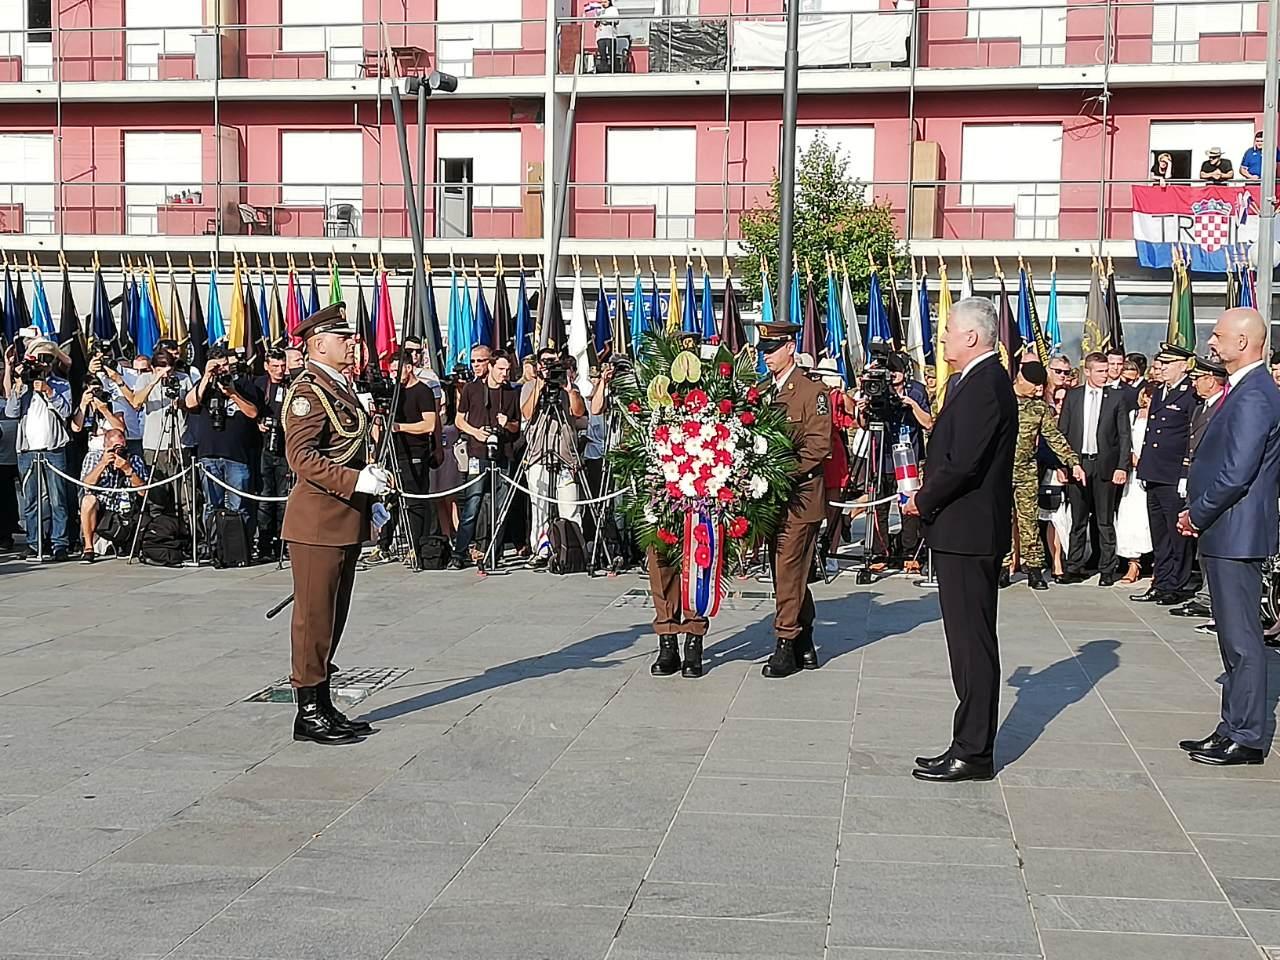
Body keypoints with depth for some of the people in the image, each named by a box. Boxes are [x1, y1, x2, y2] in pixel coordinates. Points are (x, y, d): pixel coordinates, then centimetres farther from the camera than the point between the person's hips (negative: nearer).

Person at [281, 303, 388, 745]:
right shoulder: (308, 391, -14)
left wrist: (371, 496, 20)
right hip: (317, 522, -10)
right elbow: (301, 457, -22)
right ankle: (309, 713, 4)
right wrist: (357, 482, -27)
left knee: (333, 617, 14)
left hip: (346, 519, 10)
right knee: (315, 617, -3)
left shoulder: (342, 387, 16)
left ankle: (324, 705, 23)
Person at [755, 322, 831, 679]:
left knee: (788, 570, -9)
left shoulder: (812, 392, -5)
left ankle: (786, 643, -5)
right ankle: (805, 645, 20)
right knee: (792, 571, 12)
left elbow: (819, 445, -11)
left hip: (799, 494, -7)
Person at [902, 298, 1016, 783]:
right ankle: (971, 745, 21)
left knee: (973, 642, -4)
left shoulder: (984, 385, -17)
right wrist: (928, 496, 6)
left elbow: (963, 463, -23)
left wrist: (923, 501, -9)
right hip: (967, 530, 11)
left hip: (967, 531, -11)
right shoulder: (976, 380, 15)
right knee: (971, 642, 13)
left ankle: (973, 753, 2)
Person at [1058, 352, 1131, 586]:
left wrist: (1122, 467, -6)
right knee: (1078, 520, 6)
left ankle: (1107, 570, 8)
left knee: (1105, 521, 2)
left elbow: (1124, 435, 2)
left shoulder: (1117, 398, 4)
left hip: (1105, 465, -1)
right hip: (1078, 463, 2)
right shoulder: (1073, 396, 8)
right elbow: (1062, 432, 9)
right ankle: (1074, 568, 11)